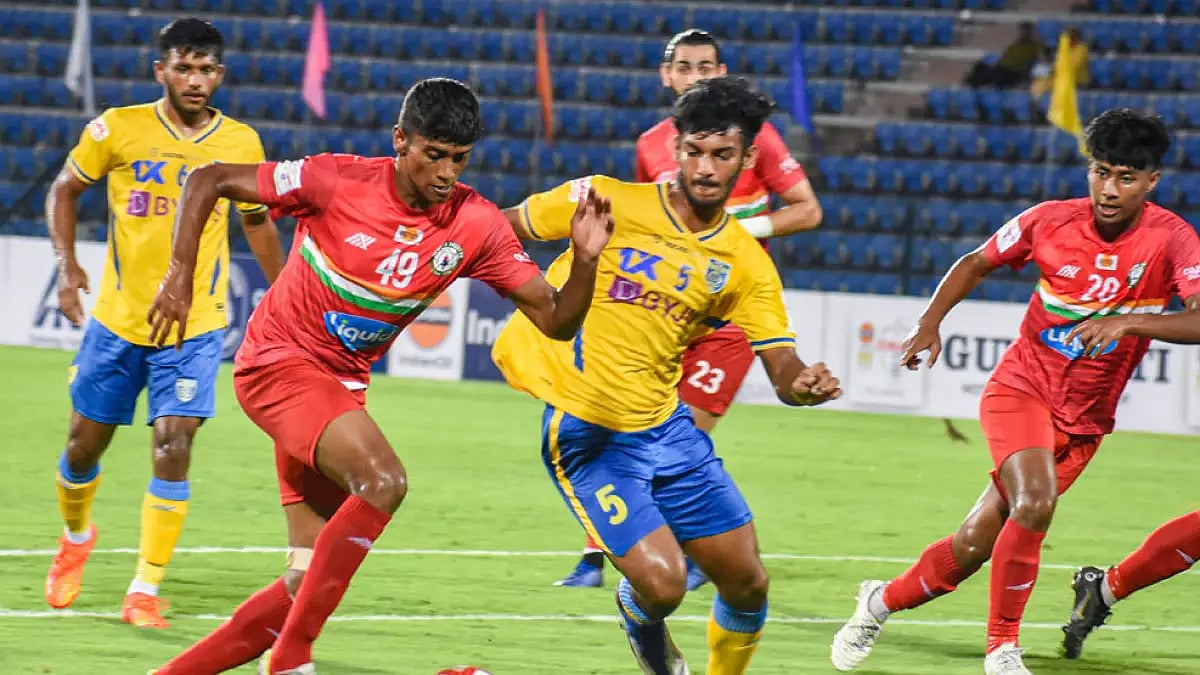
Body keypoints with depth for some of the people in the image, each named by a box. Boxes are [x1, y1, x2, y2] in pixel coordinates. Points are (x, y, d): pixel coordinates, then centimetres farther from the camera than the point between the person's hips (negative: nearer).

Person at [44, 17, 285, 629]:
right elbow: (64, 190, 6)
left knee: (173, 447, -14)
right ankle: (76, 535, 42)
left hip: (195, 326, 0)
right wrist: (66, 263, -8)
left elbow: (257, 221, 15)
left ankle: (146, 590, -6)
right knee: (85, 441, 9)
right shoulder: (118, 130, -7)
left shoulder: (241, 143, -1)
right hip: (116, 319, 0)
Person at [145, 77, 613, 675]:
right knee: (383, 479, -30)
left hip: (341, 385, 6)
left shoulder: (476, 226, -6)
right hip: (279, 361, -6)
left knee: (310, 586, 2)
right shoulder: (340, 182, -17)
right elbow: (210, 180, -9)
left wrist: (585, 259, -24)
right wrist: (180, 274, -17)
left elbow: (555, 319, -6)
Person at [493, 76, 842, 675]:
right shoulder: (606, 201, -9)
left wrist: (805, 384, -25)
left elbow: (781, 366, -3)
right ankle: (640, 618, 20)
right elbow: (501, 229, 1)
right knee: (661, 583, -18)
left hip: (667, 428, 5)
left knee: (747, 582, 4)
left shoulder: (746, 264, 2)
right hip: (588, 437, -5)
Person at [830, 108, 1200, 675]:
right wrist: (929, 324, -2)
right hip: (1021, 389, -1)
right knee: (1035, 501, -29)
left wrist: (1128, 323, -43)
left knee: (975, 544, 3)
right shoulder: (1050, 222, -9)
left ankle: (884, 601, 30)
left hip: (1082, 423, 1)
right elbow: (975, 264, 9)